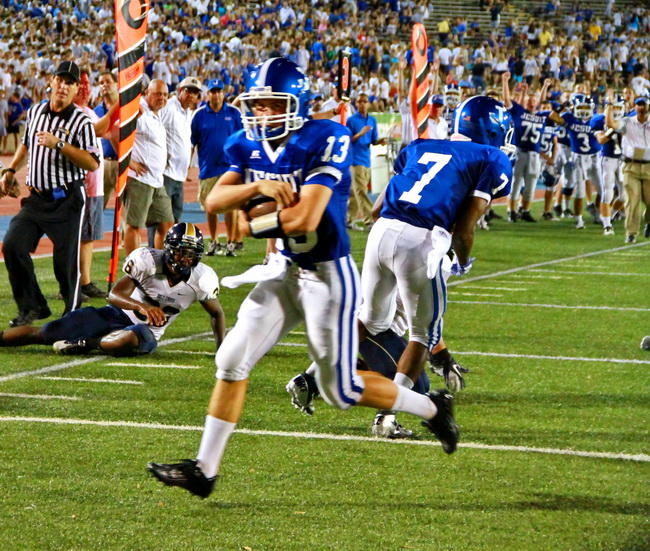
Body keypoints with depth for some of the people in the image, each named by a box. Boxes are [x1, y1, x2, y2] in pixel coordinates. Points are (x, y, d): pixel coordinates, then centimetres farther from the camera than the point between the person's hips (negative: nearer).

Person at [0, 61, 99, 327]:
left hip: (67, 201, -5)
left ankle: (72, 315, 13)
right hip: (36, 197, 5)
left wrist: (59, 144, -23)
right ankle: (32, 306, 6)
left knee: (66, 261, -5)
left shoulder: (81, 121, -9)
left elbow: (93, 163, -18)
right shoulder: (35, 112, 9)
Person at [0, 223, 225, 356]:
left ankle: (85, 345, -19)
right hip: (120, 314, 0)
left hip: (147, 331, 0)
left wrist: (222, 350, -8)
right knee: (45, 334, -11)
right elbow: (115, 294, -26)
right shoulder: (147, 259, -20)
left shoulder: (201, 278, -15)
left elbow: (216, 313, 3)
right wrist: (142, 307, -45)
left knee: (129, 339, -41)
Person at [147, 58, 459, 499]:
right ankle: (205, 469, 6)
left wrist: (248, 226, -13)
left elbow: (305, 219, -26)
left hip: (329, 274, -7)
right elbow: (214, 200, -8)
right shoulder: (249, 146, 3)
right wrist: (257, 186, -25)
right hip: (288, 272, 7)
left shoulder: (325, 142, -20)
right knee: (233, 360, 0)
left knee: (340, 389, 1)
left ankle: (432, 408, 23)